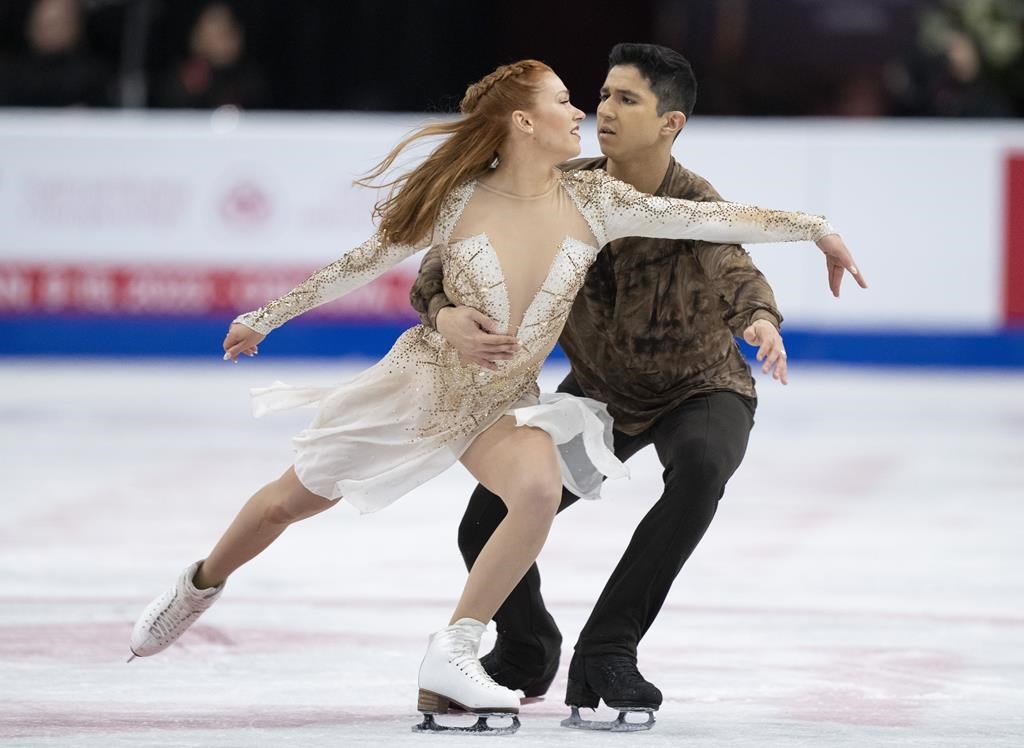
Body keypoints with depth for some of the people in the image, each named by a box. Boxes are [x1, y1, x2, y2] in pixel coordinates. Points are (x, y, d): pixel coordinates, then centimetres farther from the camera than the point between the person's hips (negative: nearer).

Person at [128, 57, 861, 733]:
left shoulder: (593, 201, -13)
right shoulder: (458, 201, -18)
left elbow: (708, 218, -13)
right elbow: (364, 262, -5)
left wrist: (814, 226, -16)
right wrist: (268, 316, 3)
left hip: (507, 405, 2)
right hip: (422, 382, -1)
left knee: (541, 489, -31)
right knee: (290, 501, 11)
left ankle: (451, 659, -21)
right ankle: (200, 586, 43)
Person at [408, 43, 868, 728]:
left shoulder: (697, 207, -28)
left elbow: (733, 271, -49)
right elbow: (451, 256, -19)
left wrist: (760, 318, -73)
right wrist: (447, 315, -43)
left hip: (700, 391, -3)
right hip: (600, 390, 3)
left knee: (701, 464, -38)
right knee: (487, 526, -9)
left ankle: (607, 650, -27)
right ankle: (526, 652, 25)